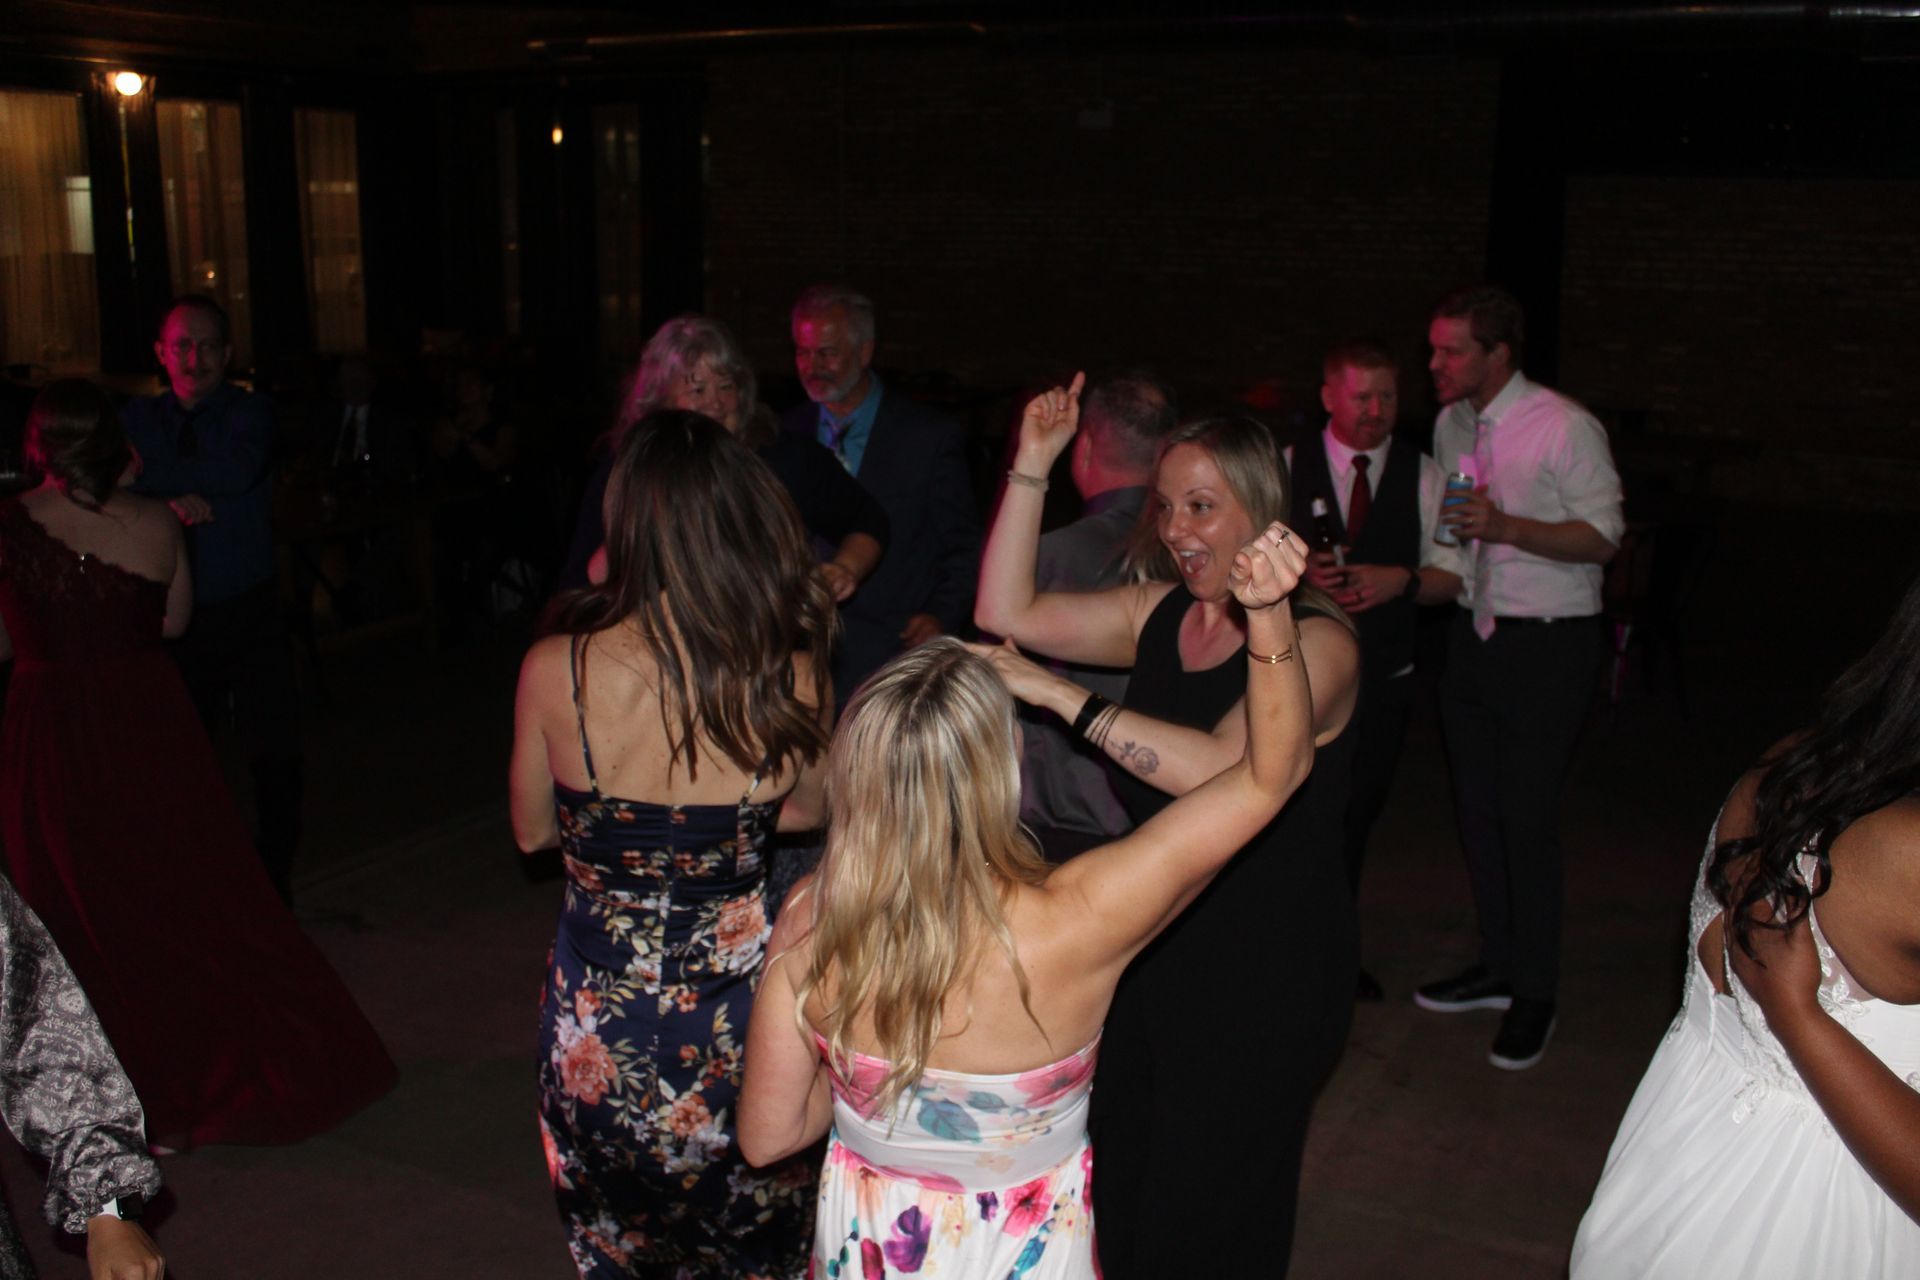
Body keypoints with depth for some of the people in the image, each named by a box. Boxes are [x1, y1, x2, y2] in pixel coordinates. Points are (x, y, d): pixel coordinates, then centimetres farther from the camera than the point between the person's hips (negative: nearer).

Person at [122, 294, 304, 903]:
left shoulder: (250, 412, -2)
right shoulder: (141, 416, 7)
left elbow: (237, 471, -23)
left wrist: (147, 473, -19)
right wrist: (170, 499, -25)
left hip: (250, 612, -2)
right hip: (176, 617, 3)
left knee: (276, 756, 0)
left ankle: (275, 872, 19)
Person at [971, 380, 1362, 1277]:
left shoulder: (1313, 640, -18)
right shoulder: (1161, 613, 4)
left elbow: (1223, 771, -33)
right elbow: (1007, 612, 2)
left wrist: (1063, 696, -32)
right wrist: (1030, 469, -5)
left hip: (1263, 975, -6)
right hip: (1153, 952, 7)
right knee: (1111, 1199, 17)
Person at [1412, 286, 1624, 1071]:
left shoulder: (1564, 427, -13)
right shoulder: (1451, 425, 7)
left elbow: (1603, 536, -14)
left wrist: (1506, 526, -26)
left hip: (1546, 647, -7)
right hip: (1473, 636, 7)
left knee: (1528, 818, -4)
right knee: (1477, 809, 14)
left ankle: (1535, 994, 12)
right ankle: (1498, 966, 30)